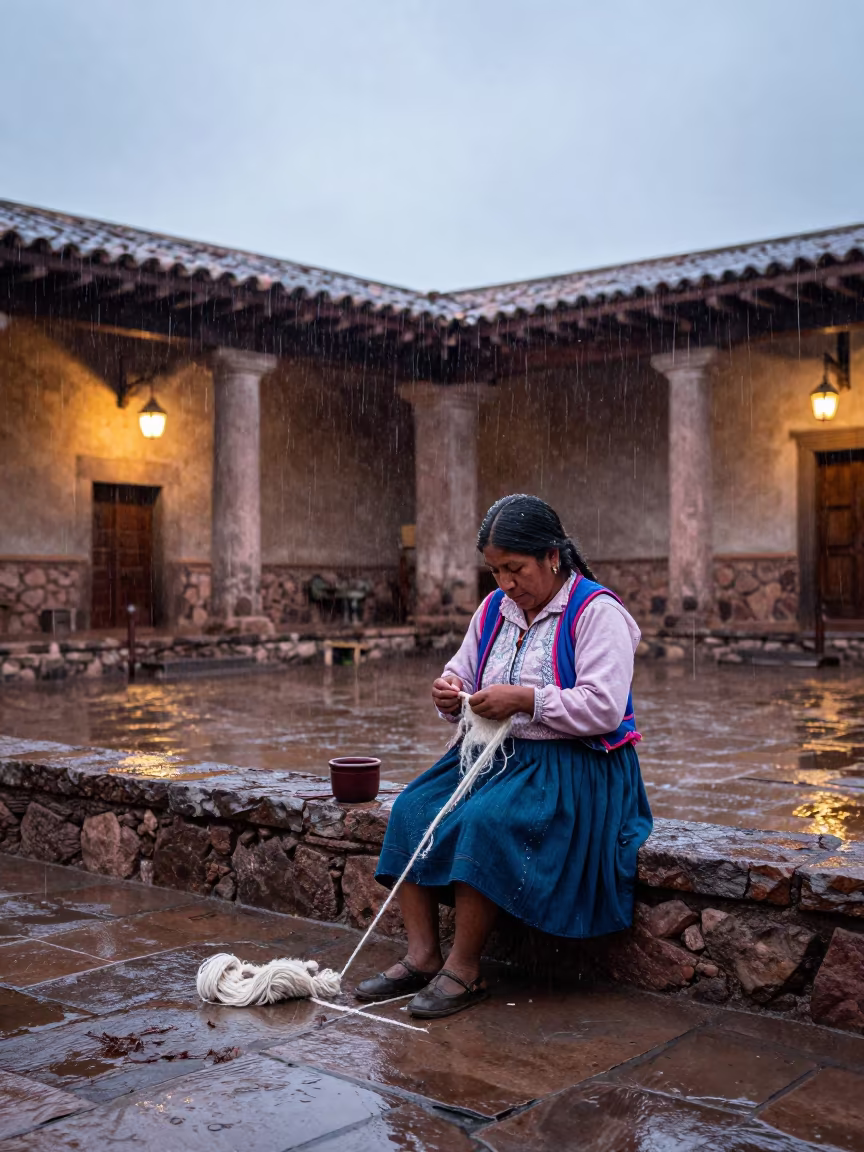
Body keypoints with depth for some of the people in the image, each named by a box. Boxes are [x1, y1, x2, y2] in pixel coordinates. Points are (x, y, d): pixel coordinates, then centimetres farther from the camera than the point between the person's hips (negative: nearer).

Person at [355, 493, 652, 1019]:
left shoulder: (596, 612, -11)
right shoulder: (495, 609, 12)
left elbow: (604, 707, -21)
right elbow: (462, 674, 19)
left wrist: (525, 699, -24)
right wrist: (450, 695, -5)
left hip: (574, 766, -8)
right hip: (497, 753, 8)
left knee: (484, 821, -31)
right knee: (413, 808, -13)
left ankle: (465, 970, -19)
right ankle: (422, 956, -11)